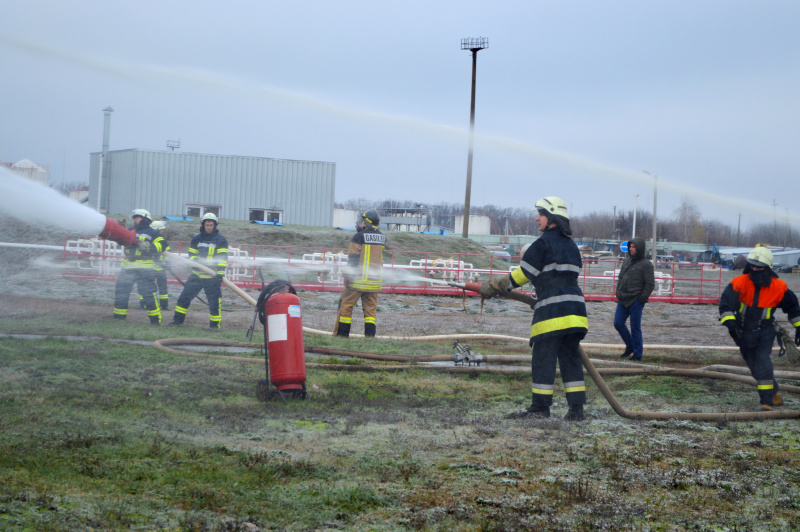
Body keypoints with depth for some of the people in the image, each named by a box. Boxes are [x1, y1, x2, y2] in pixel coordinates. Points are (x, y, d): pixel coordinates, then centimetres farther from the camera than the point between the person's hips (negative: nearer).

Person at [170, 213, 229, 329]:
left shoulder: (220, 240, -1)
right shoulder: (196, 239, 11)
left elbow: (222, 258, -7)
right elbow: (192, 254, 15)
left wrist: (220, 273, -17)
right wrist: (195, 262, -7)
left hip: (212, 276, -4)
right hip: (197, 274, 4)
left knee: (214, 302, -4)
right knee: (184, 296, 3)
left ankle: (215, 324, 9)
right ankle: (178, 319, 14)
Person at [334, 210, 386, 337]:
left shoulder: (359, 236, -9)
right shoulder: (382, 237, 8)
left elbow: (353, 257, -13)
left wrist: (349, 275, -11)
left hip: (359, 278, -5)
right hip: (374, 279, 5)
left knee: (346, 304, 3)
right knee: (371, 306, 9)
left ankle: (342, 332, 3)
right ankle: (370, 333, 2)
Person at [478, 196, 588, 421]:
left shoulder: (544, 243, -6)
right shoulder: (571, 245, 18)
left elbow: (524, 274, -4)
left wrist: (494, 287, 4)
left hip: (552, 310, -8)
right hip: (575, 308, 8)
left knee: (543, 358, 1)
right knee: (570, 358, 8)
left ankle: (540, 407, 5)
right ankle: (576, 408, 5)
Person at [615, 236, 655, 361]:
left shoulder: (646, 264, -7)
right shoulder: (626, 261, 14)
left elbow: (650, 284, -9)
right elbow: (620, 278, 22)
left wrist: (642, 298, -13)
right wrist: (618, 293, 12)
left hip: (636, 301, -7)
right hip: (622, 300, 7)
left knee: (635, 328, -2)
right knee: (618, 323, 5)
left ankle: (638, 354, 10)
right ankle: (630, 346, 24)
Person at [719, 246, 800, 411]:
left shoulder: (779, 287, -12)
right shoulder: (740, 283, -16)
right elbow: (726, 302, -27)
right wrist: (730, 322, -41)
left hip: (765, 332, -2)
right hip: (743, 332, 2)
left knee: (762, 361, -20)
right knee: (754, 365, 11)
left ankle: (767, 400, -17)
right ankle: (773, 393, 33)